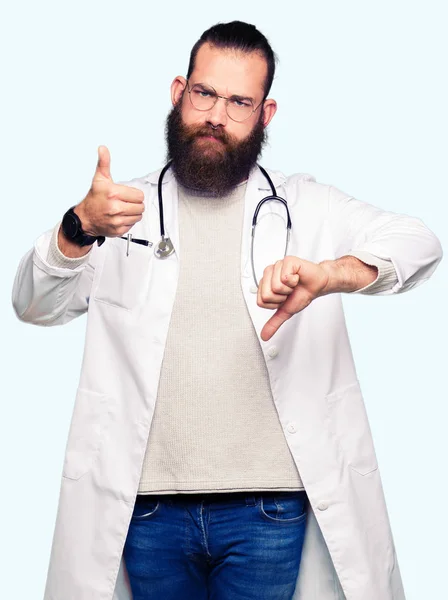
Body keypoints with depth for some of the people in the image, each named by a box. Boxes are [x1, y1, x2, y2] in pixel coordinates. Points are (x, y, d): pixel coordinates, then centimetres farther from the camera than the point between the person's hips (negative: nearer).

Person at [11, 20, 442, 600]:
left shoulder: (305, 206, 4)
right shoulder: (126, 209, 6)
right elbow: (34, 304, -3)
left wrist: (329, 274, -29)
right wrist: (81, 227, -25)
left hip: (269, 509, -1)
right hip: (147, 508, 1)